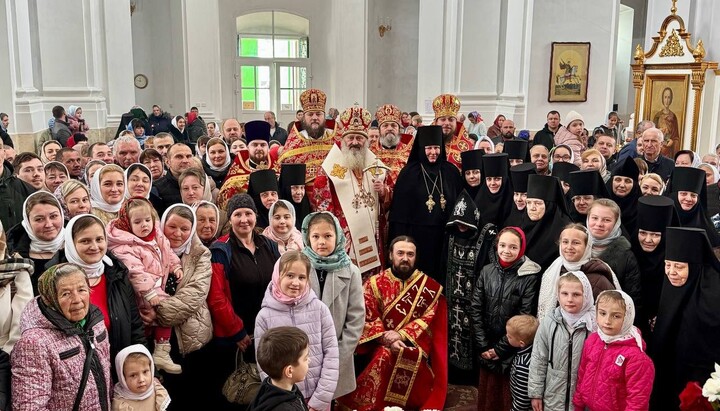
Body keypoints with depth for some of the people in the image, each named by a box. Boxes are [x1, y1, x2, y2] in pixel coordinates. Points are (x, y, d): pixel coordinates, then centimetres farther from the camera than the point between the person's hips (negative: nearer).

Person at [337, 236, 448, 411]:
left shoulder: (429, 286, 5)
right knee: (385, 356, -32)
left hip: (415, 343, 0)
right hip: (382, 344, 0)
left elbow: (429, 319, -3)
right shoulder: (375, 284, 5)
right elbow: (368, 319, -2)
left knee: (414, 356, -32)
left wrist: (402, 334, -17)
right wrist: (388, 340, -18)